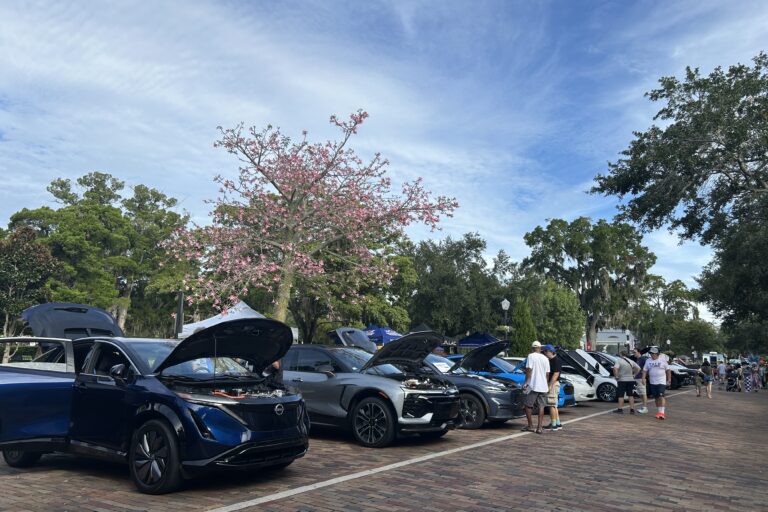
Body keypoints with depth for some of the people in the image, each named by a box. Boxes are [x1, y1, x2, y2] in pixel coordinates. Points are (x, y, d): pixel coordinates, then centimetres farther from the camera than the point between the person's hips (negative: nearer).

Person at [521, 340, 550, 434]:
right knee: (541, 406, 6)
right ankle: (539, 427, 3)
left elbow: (529, 370, -12)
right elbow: (547, 374, 10)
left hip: (533, 385, -4)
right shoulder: (545, 358, 8)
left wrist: (526, 382, -7)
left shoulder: (531, 356, -6)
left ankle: (530, 425, 9)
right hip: (543, 386, 5)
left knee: (528, 405, 6)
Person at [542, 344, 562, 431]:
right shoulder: (550, 360, 16)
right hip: (550, 384, 10)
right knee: (554, 405, 13)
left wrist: (550, 386, -24)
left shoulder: (556, 360, -14)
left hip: (553, 384, -10)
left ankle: (553, 424, -4)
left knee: (552, 405, -7)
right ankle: (558, 423, 19)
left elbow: (556, 374, -21)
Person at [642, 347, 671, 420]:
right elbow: (645, 370, 9)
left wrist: (669, 380, -1)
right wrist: (643, 378, -4)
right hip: (652, 382, 4)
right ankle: (658, 412, 20)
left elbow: (668, 370, 3)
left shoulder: (663, 360, -1)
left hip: (662, 382, -4)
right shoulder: (648, 361, 9)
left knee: (661, 396, -16)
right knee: (656, 398, 9)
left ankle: (662, 412, -19)